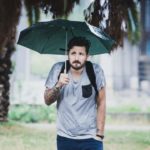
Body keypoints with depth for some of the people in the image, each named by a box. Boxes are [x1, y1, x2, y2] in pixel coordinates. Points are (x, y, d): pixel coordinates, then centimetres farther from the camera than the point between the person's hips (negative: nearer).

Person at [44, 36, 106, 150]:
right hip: (65, 138, 2)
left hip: (91, 138, -2)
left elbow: (101, 102, -4)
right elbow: (47, 101, -4)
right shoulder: (58, 69, -4)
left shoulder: (95, 70, -9)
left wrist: (100, 134, -7)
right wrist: (58, 85, -23)